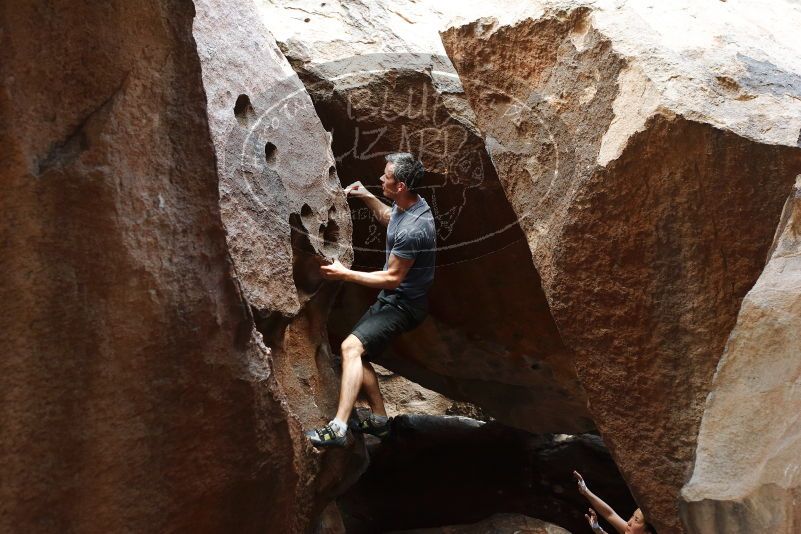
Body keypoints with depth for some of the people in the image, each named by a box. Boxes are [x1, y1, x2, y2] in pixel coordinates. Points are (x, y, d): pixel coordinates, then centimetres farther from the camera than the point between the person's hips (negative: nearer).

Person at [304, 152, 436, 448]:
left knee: (352, 347, -25)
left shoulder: (413, 230, -29)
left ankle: (338, 429, -29)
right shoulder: (405, 205, 2)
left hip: (403, 305, -10)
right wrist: (367, 197, 11)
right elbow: (387, 217, 29)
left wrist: (344, 274, -17)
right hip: (390, 299, 10)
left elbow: (392, 278, -23)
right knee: (358, 352, 9)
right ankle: (379, 418, 16)